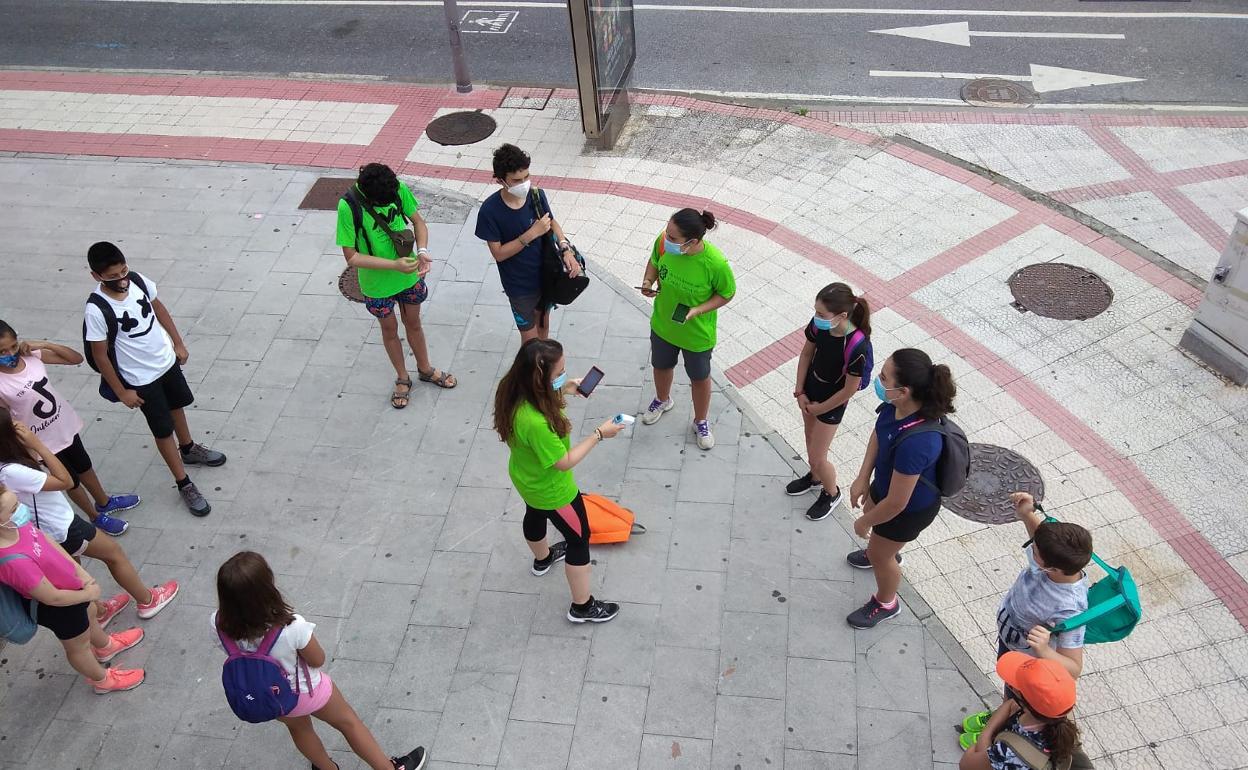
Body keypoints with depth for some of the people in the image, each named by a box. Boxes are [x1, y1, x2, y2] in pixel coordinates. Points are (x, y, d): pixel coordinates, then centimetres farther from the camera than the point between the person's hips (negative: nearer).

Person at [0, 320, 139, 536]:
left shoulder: (31, 355, -14)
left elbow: (76, 359, -7)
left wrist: (44, 345, -19)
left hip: (64, 424, 5)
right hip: (43, 441, -4)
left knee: (84, 465, 27)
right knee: (70, 479, 17)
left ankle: (104, 502, 52)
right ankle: (97, 517, 39)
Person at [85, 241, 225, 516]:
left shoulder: (137, 279, -15)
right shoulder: (97, 309, -30)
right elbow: (100, 355, -19)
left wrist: (178, 343, 9)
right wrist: (122, 392, -12)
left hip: (167, 361, 6)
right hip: (141, 379, -6)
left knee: (177, 405, 28)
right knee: (163, 430, 8)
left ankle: (188, 449, 56)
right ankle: (184, 485, 24)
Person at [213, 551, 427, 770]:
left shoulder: (219, 625, -30)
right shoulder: (292, 627, -42)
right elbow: (318, 659, -20)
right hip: (305, 692, -4)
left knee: (298, 728, 36)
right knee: (348, 722, 25)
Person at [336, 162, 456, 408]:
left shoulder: (398, 188, -19)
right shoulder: (349, 206, -29)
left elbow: (418, 221, -5)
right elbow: (351, 257, -23)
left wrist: (422, 251, -24)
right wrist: (394, 264, -31)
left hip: (409, 275, 3)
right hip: (377, 283, -3)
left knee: (413, 323, 23)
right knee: (390, 329, 20)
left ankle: (425, 369, 47)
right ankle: (403, 378, 42)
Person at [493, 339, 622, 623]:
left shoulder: (516, 391, -21)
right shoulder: (535, 422, -45)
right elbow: (564, 462, -30)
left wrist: (566, 389, -7)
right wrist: (599, 434, -25)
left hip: (526, 478, 8)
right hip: (551, 490, -8)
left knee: (535, 515, 35)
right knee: (579, 538, 14)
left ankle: (543, 558, 68)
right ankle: (583, 607, 34)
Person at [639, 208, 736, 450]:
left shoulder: (715, 263, -35)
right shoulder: (663, 242, -25)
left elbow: (726, 293, -16)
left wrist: (697, 310, -28)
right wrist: (648, 280, -20)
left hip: (697, 334, -4)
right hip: (662, 324, 4)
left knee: (699, 378, 22)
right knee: (661, 366, 30)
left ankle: (700, 422, 50)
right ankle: (662, 400, 63)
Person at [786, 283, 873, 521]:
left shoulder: (857, 346, -37)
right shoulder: (819, 324, -21)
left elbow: (850, 389, -23)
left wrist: (820, 408, -10)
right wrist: (800, 392, 0)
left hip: (832, 403, -5)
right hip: (810, 391, 5)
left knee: (816, 457, 8)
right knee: (811, 441, 27)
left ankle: (831, 493, 38)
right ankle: (815, 478, 55)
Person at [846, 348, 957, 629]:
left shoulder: (915, 443, -46)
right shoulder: (896, 405, -25)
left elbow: (896, 503, -34)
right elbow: (878, 434, -2)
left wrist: (864, 522, -16)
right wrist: (863, 478, -6)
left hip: (911, 508, -7)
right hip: (887, 482, 7)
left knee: (879, 555, 20)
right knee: (875, 528, 35)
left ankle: (886, 604, 52)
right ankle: (886, 552, 71)